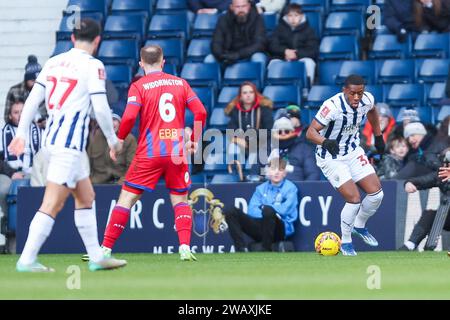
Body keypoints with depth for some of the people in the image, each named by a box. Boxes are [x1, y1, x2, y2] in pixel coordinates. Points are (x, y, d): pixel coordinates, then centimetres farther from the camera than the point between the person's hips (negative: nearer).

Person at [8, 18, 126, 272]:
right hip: (70, 143, -8)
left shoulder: (54, 62, 11)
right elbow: (101, 108, -11)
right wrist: (113, 139, 2)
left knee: (86, 196, 17)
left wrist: (22, 133, 13)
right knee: (52, 205, -8)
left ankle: (96, 257, 20)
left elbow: (33, 99, 9)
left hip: (52, 138, 8)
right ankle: (27, 260, -11)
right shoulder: (93, 66, -7)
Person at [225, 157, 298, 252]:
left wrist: (263, 208, 1)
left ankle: (266, 251, -28)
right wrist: (266, 212, -12)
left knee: (268, 211, -37)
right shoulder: (261, 188, 16)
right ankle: (242, 250, -25)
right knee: (232, 213, -13)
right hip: (260, 228, 4)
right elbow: (252, 210, 5)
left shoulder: (290, 188, 5)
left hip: (280, 230, -4)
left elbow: (284, 209, -10)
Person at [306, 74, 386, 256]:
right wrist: (325, 142, -51)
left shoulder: (367, 99, -11)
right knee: (354, 199, -16)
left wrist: (378, 136, 21)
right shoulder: (333, 106, -30)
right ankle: (345, 242, 5)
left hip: (353, 152, 6)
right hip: (331, 157, -6)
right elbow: (311, 132, -33)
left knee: (376, 193, 0)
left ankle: (359, 226, 28)